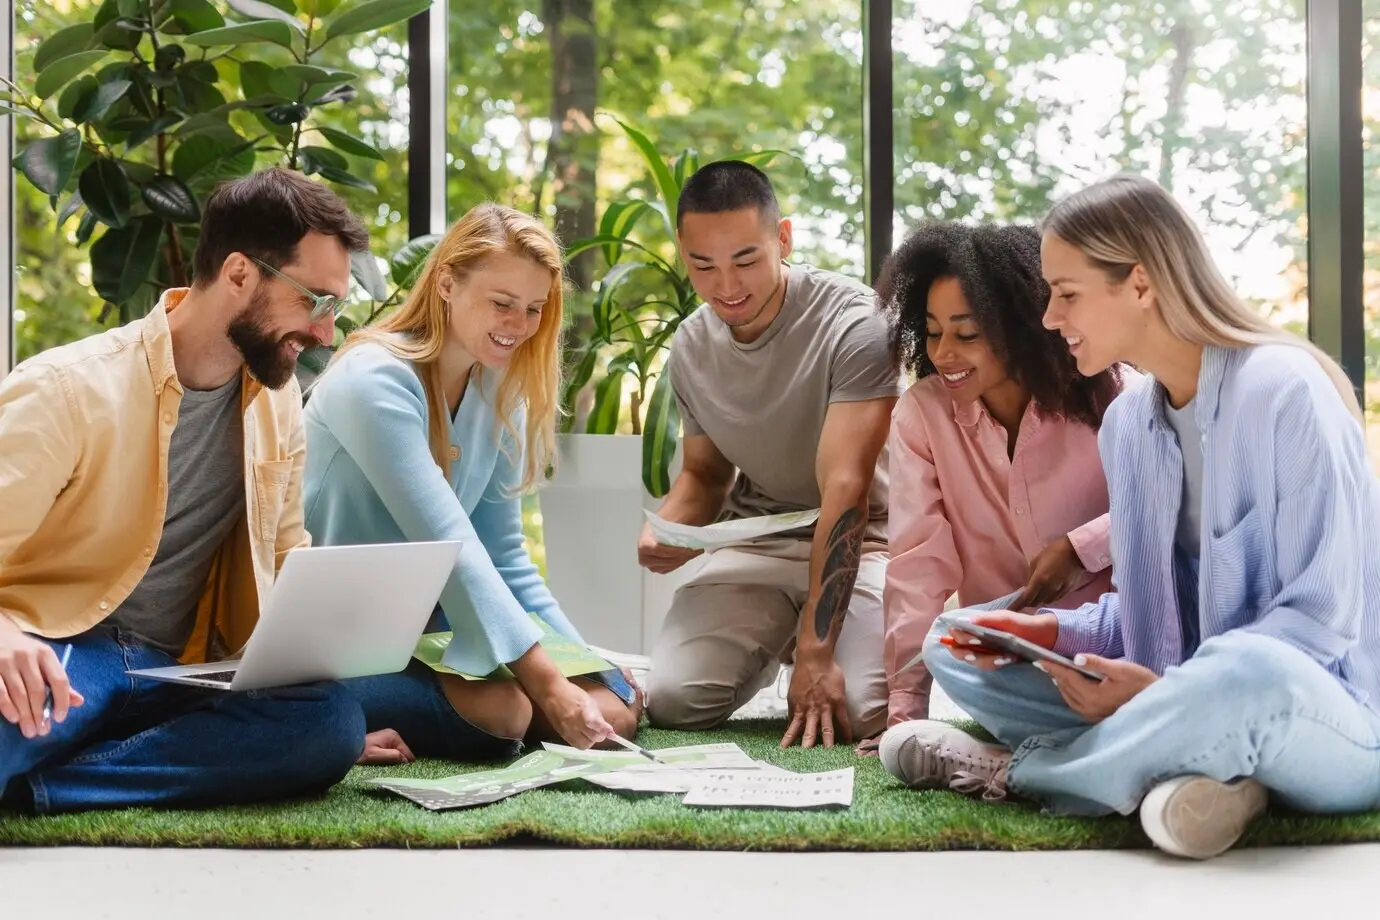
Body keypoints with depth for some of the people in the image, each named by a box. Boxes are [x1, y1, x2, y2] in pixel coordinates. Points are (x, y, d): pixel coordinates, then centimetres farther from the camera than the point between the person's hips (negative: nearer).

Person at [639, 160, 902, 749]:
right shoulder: (691, 347, 0)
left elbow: (845, 488, -27)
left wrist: (815, 654, -32)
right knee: (672, 699, -18)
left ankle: (806, 644, 10)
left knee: (868, 711, -28)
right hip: (756, 542, 4)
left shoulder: (851, 324, -20)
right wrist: (665, 530, -10)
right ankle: (772, 647, 17)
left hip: (859, 540, -4)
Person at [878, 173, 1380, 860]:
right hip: (1190, 696, 7)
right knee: (952, 647, 0)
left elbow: (1322, 617, -18)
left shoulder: (1283, 390, -16)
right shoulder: (1126, 423, 7)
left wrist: (1169, 688, -25)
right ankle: (1174, 769, -21)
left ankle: (1009, 772, -18)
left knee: (1246, 673, -43)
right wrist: (1053, 631, -5)